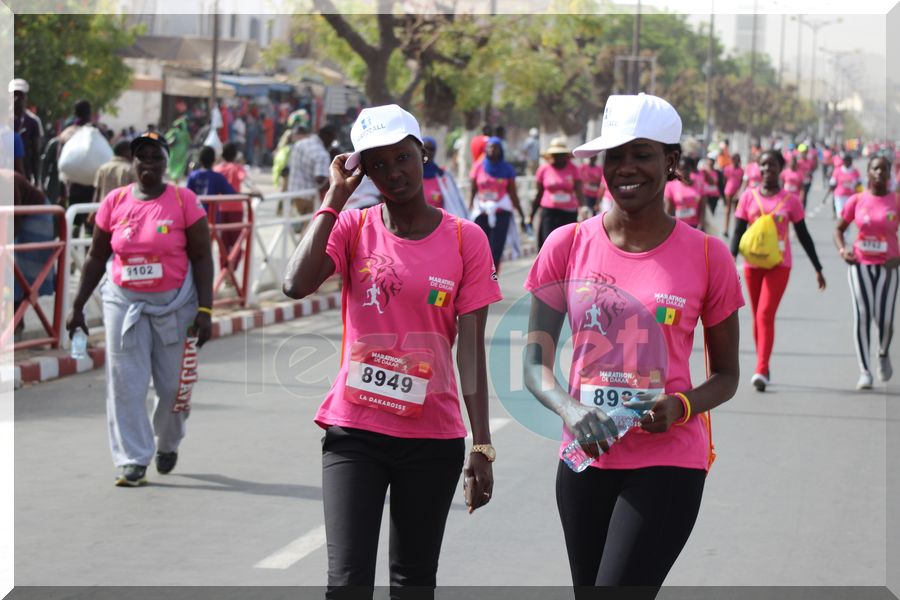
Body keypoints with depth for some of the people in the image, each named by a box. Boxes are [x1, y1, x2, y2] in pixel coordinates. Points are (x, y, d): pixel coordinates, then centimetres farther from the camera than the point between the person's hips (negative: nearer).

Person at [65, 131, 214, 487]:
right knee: (125, 384, -5)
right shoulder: (115, 202, 2)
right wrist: (77, 306, 8)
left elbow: (201, 258, -3)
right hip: (124, 301, 1)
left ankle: (167, 444, 32)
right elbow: (96, 258, 10)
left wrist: (204, 310, -10)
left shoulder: (184, 201, -4)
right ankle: (132, 462, 1)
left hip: (175, 304, -1)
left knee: (173, 384, 4)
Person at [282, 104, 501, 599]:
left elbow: (471, 349, -3)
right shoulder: (352, 228, 1)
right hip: (355, 431, 0)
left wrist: (482, 446, -8)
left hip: (433, 438, 1)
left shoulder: (465, 239, 0)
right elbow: (296, 284, -18)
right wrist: (334, 197, -10)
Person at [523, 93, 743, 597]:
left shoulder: (706, 255, -3)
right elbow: (535, 363, 1)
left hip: (668, 464, -3)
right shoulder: (568, 245, 2)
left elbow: (727, 375, 6)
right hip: (586, 458, 3)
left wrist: (680, 407, -15)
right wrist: (570, 410, -20)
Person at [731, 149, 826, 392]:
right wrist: (731, 259, -16)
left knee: (765, 314, -16)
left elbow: (803, 235, 7)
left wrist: (818, 269, 9)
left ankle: (761, 370, -22)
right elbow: (738, 232, 0)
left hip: (779, 265, -3)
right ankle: (764, 369, 24)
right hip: (753, 265, 3)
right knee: (758, 317, 11)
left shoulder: (791, 200, 1)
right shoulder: (748, 197, 3)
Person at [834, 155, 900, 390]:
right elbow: (839, 229, 12)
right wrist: (842, 250, -6)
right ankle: (865, 371, -1)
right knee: (862, 316, -7)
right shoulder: (857, 200, 2)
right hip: (860, 264, 1)